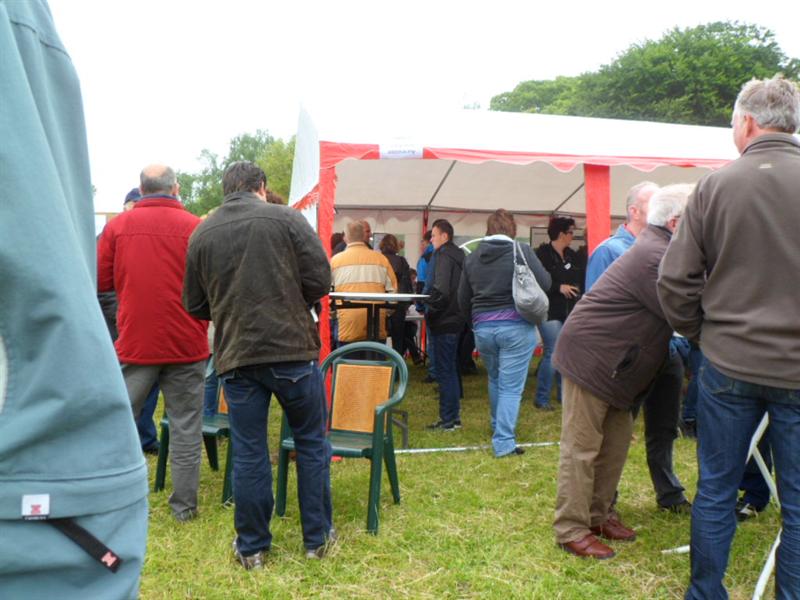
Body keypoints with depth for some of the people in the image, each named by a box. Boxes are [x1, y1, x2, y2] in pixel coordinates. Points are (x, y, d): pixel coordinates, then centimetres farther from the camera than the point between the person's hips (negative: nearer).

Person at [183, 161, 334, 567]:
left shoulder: (201, 234, 6)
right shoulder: (286, 218, -2)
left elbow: (195, 305, 10)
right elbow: (320, 280, -6)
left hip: (235, 357, 2)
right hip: (292, 349, -2)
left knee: (248, 453, 10)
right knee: (311, 443, 13)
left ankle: (251, 547, 22)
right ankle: (317, 537, 23)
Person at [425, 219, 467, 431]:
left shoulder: (444, 256, -14)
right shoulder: (458, 255, 14)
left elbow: (441, 290, -24)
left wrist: (428, 306, -11)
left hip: (444, 320, -10)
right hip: (455, 318, 10)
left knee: (444, 370, -3)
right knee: (451, 369, 15)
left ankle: (448, 419, 2)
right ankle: (453, 417, 23)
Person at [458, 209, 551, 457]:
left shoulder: (472, 258, 6)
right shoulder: (522, 251, -7)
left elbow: (463, 299, 11)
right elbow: (545, 283, -8)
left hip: (482, 327, 5)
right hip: (516, 326, -4)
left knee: (495, 380, 25)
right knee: (511, 386, 1)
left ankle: (498, 427, 42)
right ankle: (503, 442, 0)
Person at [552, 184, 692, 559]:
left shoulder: (657, 248, 12)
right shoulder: (654, 257, -21)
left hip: (615, 364, 11)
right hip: (591, 357, -11)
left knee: (616, 443, 15)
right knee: (581, 449, -4)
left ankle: (597, 515, 27)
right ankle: (571, 530, 4)